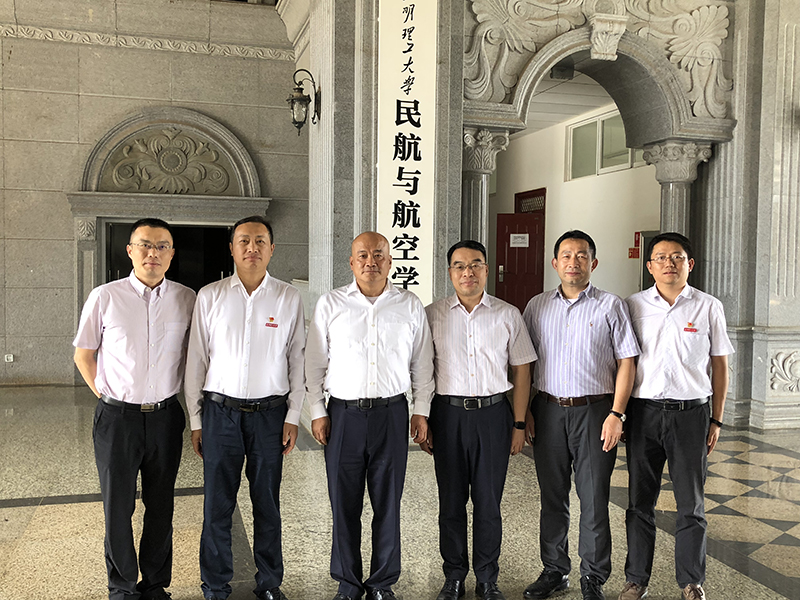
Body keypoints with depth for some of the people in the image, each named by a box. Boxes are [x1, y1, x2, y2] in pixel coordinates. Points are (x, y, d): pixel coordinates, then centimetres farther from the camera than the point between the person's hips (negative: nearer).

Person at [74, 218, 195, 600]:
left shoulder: (187, 300, 1)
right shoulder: (104, 297, -4)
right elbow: (83, 355, 6)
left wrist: (177, 389, 9)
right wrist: (105, 394, 0)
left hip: (165, 417, 2)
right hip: (117, 417, -1)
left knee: (161, 507, 12)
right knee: (118, 508, 8)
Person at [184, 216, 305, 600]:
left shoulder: (289, 298, 2)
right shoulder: (210, 296, 2)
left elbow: (298, 359, 5)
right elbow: (196, 359, 5)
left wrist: (293, 416, 1)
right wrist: (195, 420, 4)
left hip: (269, 413, 0)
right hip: (220, 410, 0)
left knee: (267, 503, 9)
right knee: (217, 504, 6)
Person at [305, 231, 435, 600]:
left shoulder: (410, 306, 5)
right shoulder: (330, 304, 2)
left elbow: (422, 363, 9)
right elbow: (315, 362, 5)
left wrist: (421, 411, 6)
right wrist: (317, 411, 1)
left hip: (392, 413, 1)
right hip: (343, 414, 0)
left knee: (388, 503, 8)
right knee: (344, 503, 8)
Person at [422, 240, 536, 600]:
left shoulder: (508, 315, 4)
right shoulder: (432, 315, 4)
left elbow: (521, 371, 6)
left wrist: (519, 424, 2)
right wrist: (423, 422, 2)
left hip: (493, 412, 0)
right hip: (447, 413, 0)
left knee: (488, 501, 7)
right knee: (451, 500, 8)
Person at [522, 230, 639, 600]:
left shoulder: (610, 306, 2)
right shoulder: (537, 306, 9)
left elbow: (626, 362, -1)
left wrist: (616, 414, -9)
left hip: (594, 409, -2)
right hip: (548, 411, 3)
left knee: (594, 499, 2)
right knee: (552, 497, 11)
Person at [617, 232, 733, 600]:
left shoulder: (709, 307, 2)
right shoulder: (633, 306, 4)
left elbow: (719, 365, 7)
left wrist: (716, 420, 5)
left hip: (691, 412, -1)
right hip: (643, 412, 1)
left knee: (691, 503, 8)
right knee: (639, 501, 9)